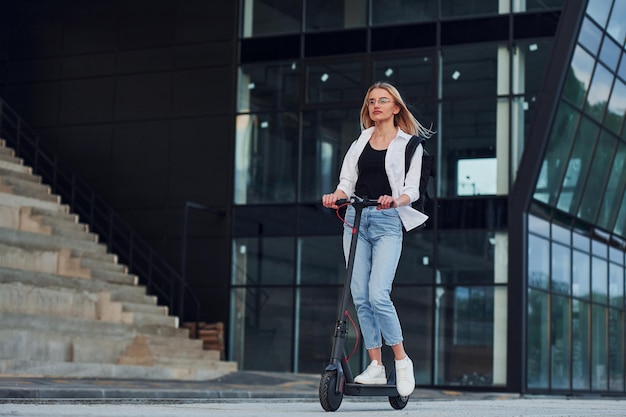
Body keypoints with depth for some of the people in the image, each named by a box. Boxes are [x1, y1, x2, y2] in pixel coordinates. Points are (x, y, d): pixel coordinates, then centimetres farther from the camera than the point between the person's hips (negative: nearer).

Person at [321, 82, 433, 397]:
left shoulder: (410, 144, 5)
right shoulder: (360, 142, 17)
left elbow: (411, 190, -2)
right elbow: (347, 181, 11)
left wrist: (394, 200, -23)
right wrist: (336, 195, -11)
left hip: (388, 222, -4)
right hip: (356, 219, 5)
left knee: (378, 295, -16)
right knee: (360, 297, 0)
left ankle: (402, 361, 1)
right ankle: (375, 366, 8)